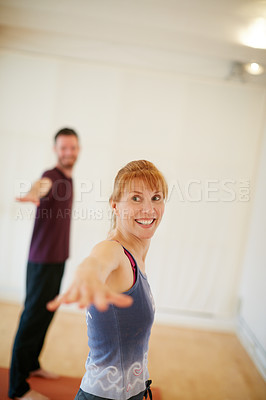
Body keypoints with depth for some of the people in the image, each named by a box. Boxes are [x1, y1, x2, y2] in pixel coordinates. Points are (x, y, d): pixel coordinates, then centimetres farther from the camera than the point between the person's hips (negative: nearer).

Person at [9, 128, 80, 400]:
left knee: (46, 314, 17)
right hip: (43, 260, -8)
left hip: (59, 259, 8)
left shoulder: (69, 180, 12)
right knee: (33, 316, -2)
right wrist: (34, 192, -66)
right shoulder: (51, 176, -16)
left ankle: (32, 365, 34)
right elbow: (43, 184, -42)